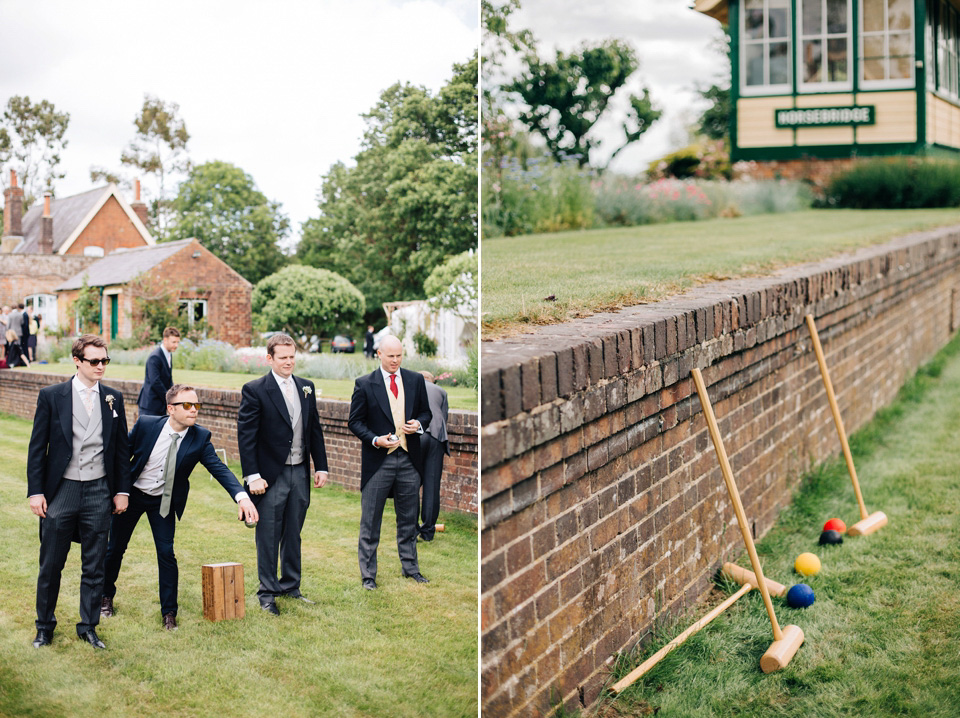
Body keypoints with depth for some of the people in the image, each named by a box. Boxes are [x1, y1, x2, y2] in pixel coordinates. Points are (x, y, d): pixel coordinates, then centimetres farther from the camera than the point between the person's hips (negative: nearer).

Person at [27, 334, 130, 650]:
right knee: (51, 565, 7)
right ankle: (44, 626, 25)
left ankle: (89, 626, 22)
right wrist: (35, 492, -7)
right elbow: (37, 447, -1)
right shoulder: (51, 396, -2)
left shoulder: (113, 398, 5)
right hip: (60, 492, -2)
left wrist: (122, 490, 5)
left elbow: (122, 448, 10)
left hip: (98, 493, 2)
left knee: (94, 566, 8)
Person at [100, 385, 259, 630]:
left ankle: (169, 612, 10)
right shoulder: (146, 425, -19)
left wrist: (242, 496, -41)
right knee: (115, 547, 13)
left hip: (164, 501, 0)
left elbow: (219, 468, -25)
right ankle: (106, 596, 39)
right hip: (132, 493, 0)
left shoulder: (200, 437, -17)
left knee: (166, 553, -6)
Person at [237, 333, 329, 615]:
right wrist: (252, 476, -16)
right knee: (268, 537, 4)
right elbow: (245, 436, -11)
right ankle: (267, 592, 16)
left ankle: (291, 586, 28)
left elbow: (315, 430, 14)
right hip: (271, 475, -5)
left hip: (300, 473, 5)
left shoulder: (306, 388, 8)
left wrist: (321, 466, 9)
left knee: (293, 534, 16)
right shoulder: (254, 390, -9)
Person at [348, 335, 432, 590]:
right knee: (370, 521, 3)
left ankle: (410, 567, 27)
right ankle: (368, 574, 13)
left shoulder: (416, 380, 7)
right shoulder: (364, 384, -3)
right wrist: (375, 440, -16)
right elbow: (355, 421, -1)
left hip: (409, 459, 3)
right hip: (378, 461, -3)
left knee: (408, 518, 13)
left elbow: (425, 411, 15)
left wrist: (419, 424, -8)